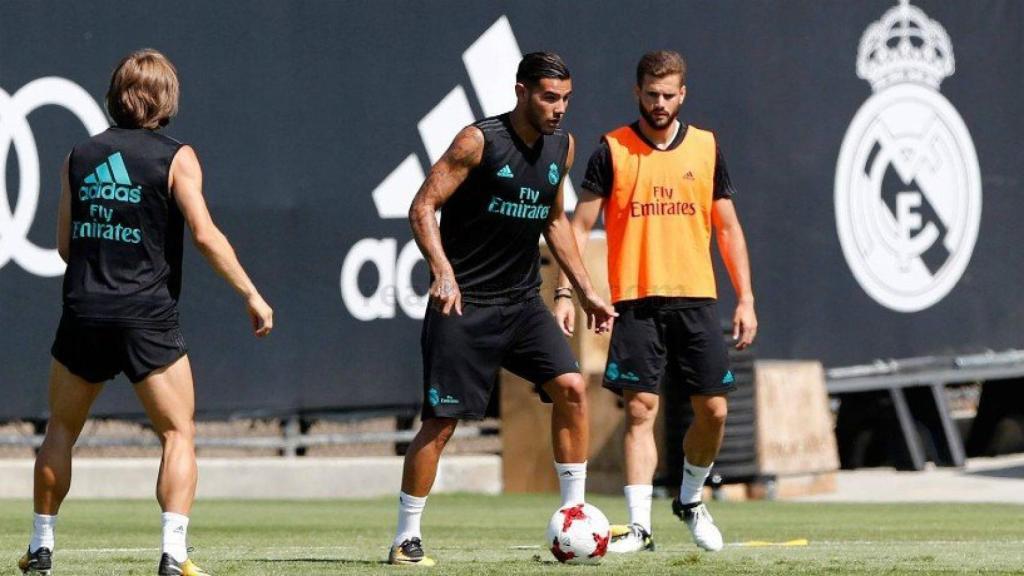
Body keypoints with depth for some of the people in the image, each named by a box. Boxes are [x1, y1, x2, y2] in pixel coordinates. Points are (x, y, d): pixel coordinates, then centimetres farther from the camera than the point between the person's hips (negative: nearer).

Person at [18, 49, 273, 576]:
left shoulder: (79, 156, 9)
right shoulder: (175, 157, -3)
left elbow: (64, 244, 13)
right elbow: (205, 235, -11)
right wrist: (252, 295, -6)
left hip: (83, 315, 4)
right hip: (148, 318, -3)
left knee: (60, 430, 19)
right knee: (179, 434, 3)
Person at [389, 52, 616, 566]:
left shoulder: (562, 147, 7)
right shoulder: (479, 141, -13)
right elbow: (423, 208, -14)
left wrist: (585, 291, 17)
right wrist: (443, 272, -28)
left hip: (522, 301, 6)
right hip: (464, 303, -6)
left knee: (571, 387, -9)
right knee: (442, 420, -6)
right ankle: (405, 539, 4)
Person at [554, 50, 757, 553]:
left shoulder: (706, 148, 9)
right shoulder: (613, 150, 1)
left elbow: (728, 227, 13)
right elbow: (580, 225, 1)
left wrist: (745, 298, 6)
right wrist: (564, 292, -8)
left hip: (696, 298, 3)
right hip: (636, 300, -3)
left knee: (713, 410, 2)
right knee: (640, 409, -7)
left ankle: (690, 500, 26)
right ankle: (639, 526, -6)